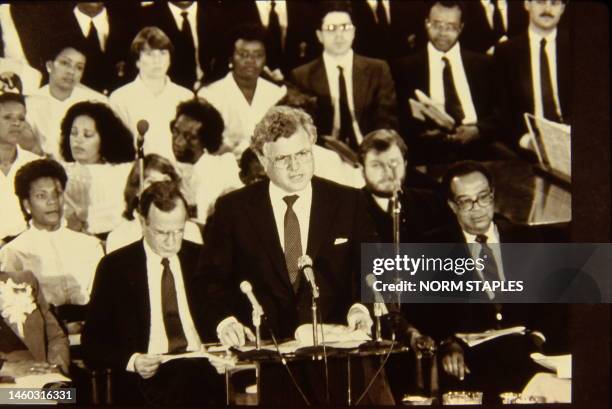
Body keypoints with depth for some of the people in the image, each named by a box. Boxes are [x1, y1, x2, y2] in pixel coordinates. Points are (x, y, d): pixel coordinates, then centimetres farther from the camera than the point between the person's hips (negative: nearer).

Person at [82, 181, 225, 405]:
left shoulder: (200, 258, 15)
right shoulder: (115, 267, 5)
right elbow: (92, 342, 5)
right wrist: (131, 361, -15)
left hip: (203, 366, 4)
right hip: (147, 376, -4)